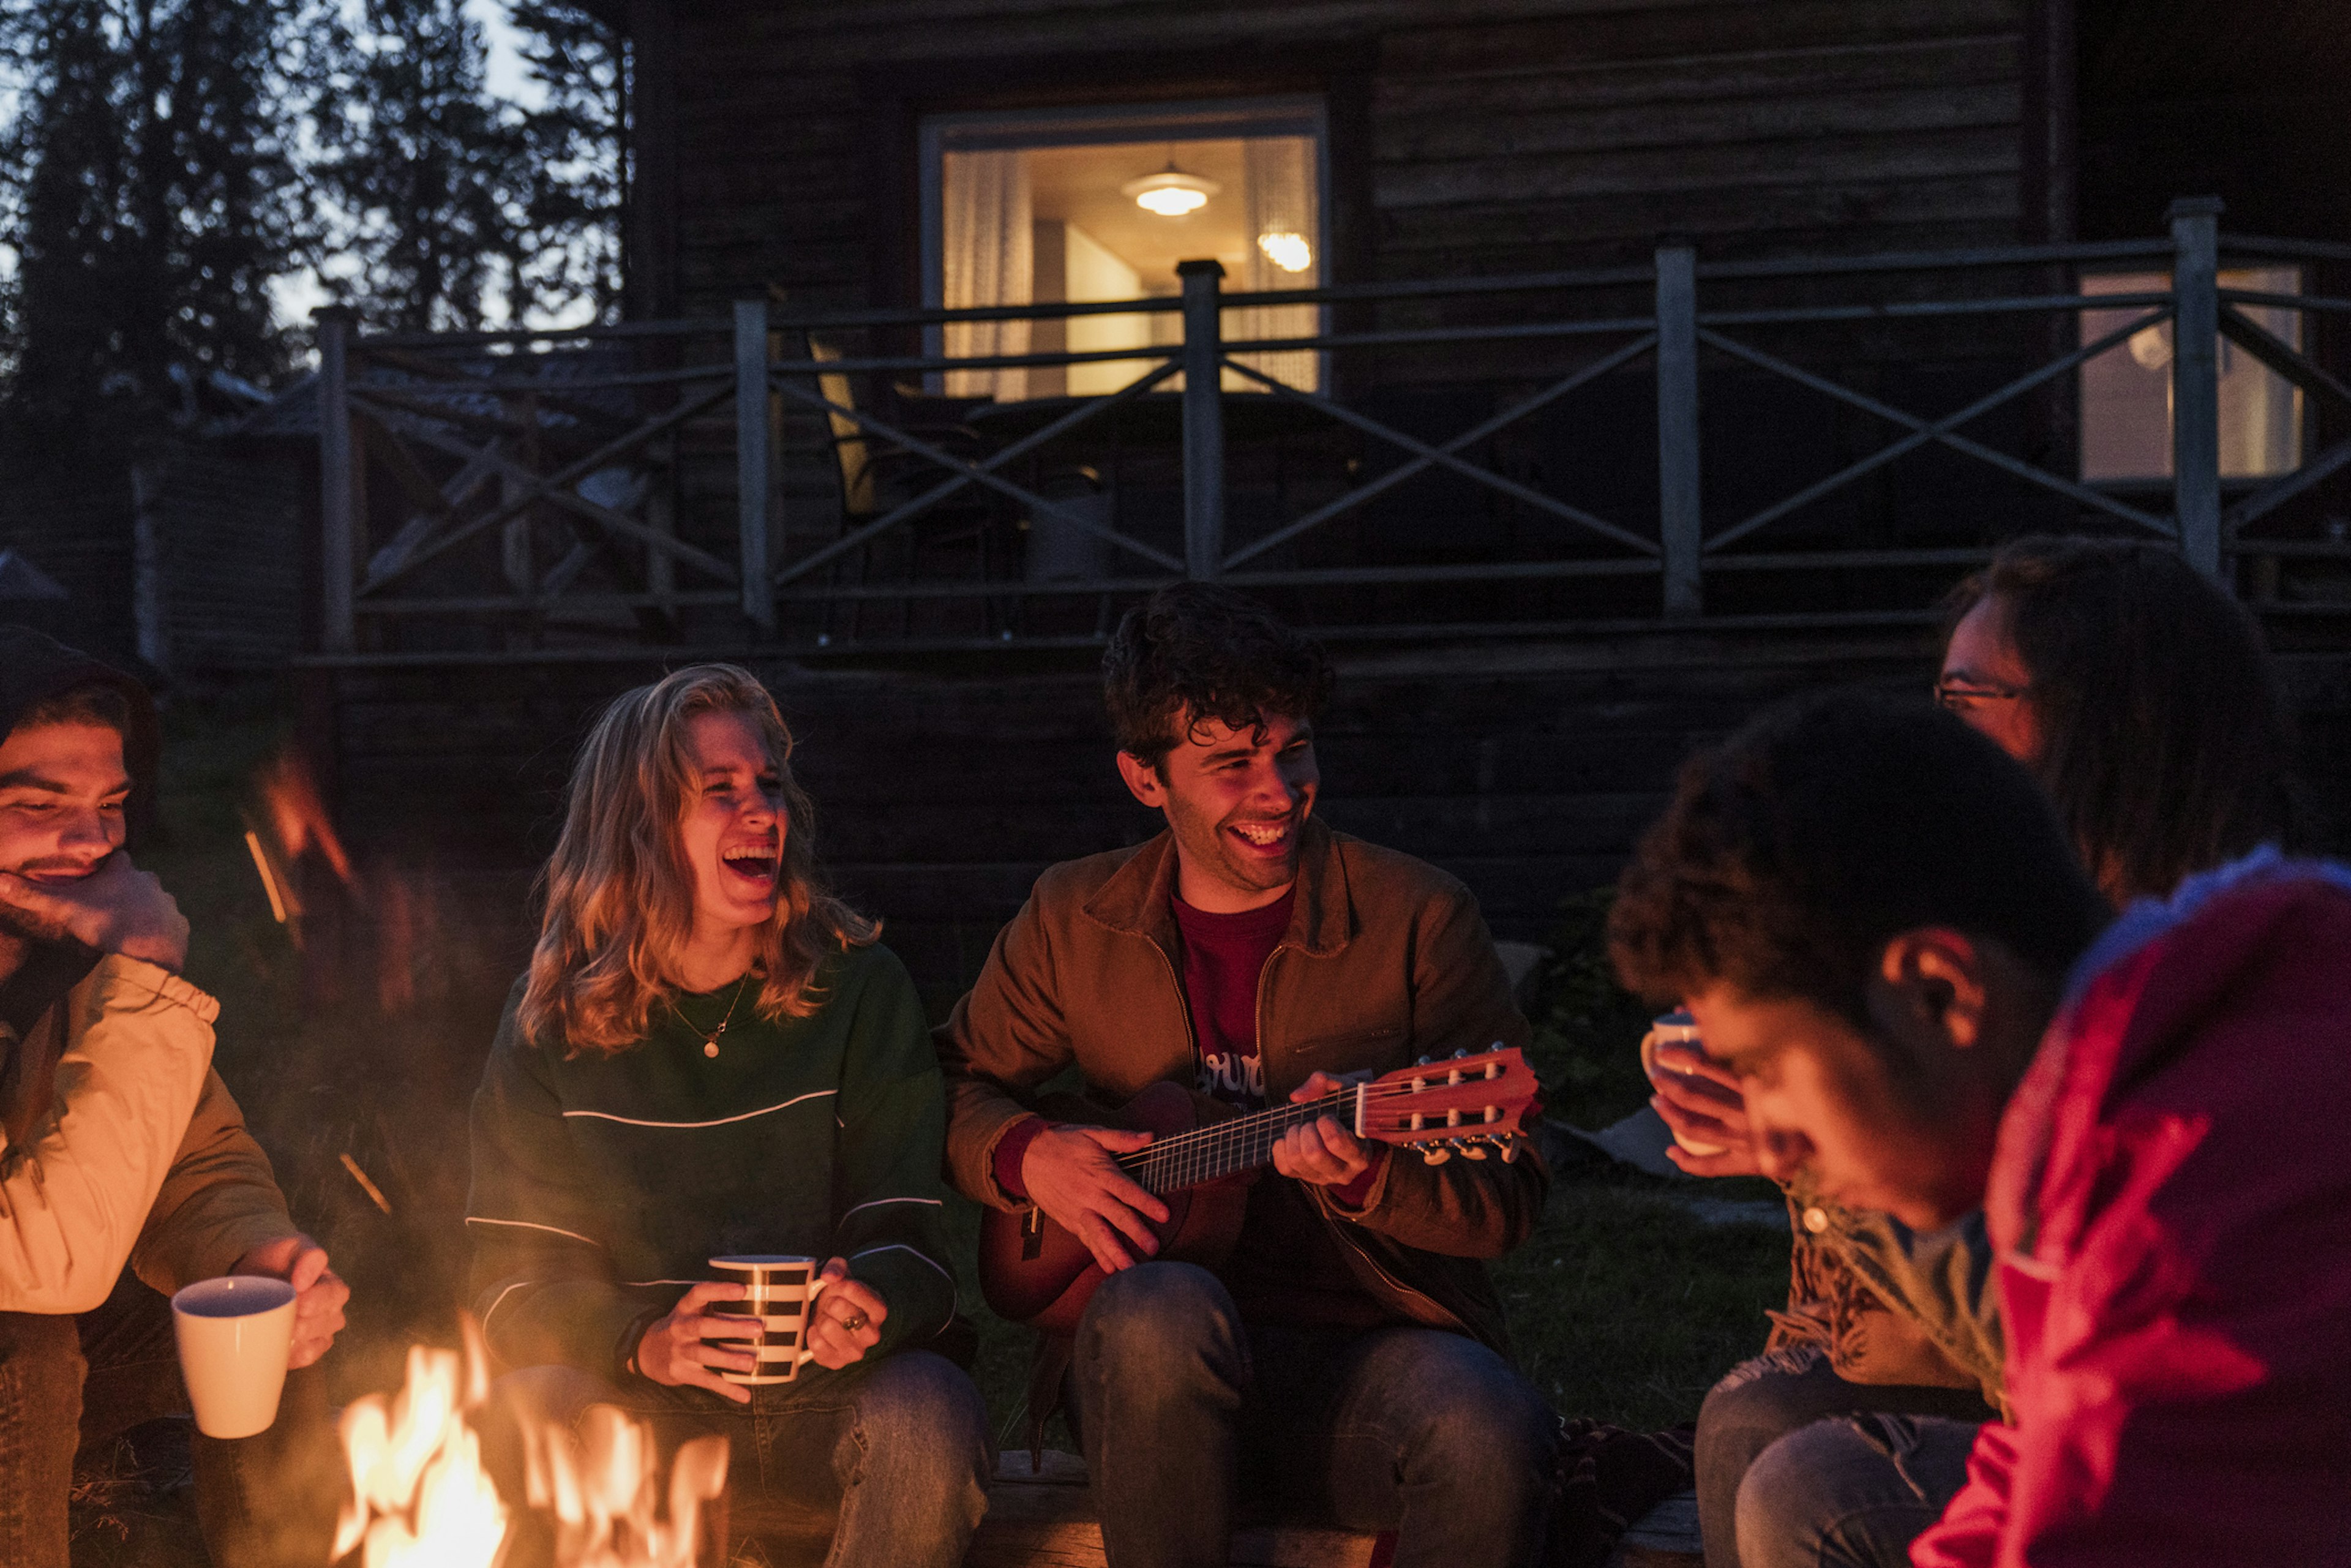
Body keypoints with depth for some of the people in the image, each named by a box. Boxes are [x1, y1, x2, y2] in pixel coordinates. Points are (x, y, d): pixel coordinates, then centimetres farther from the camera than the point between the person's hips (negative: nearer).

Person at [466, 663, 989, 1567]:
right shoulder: (553, 1018, 1)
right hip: (645, 1414, 0)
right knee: (530, 1411, -31)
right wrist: (643, 1342, -24)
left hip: (828, 1393, 1)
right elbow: (517, 1274, -3)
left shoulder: (858, 985, 0)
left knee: (930, 1415, -31)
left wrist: (868, 1301, -28)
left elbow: (904, 1230, -3)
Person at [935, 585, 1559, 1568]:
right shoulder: (1076, 919, 8)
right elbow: (953, 1083, 18)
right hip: (1156, 1362, 1)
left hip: (1379, 1346, -1)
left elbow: (1510, 1198, -1)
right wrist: (1029, 1155, -4)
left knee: (1492, 1436, -35)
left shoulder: (1417, 917, 0)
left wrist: (1367, 1178, -21)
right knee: (1161, 1312, -36)